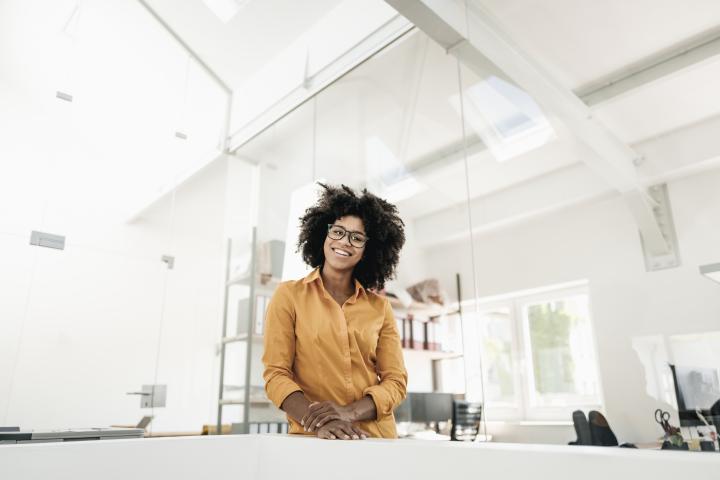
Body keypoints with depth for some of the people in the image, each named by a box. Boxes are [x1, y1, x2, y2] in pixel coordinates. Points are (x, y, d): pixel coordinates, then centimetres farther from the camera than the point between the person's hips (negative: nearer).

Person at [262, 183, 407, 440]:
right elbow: (276, 374, -3)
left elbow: (396, 381, 3)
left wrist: (349, 412, -14)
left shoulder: (380, 307, 7)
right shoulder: (288, 295, 2)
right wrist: (315, 421, -19)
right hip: (311, 437, -2)